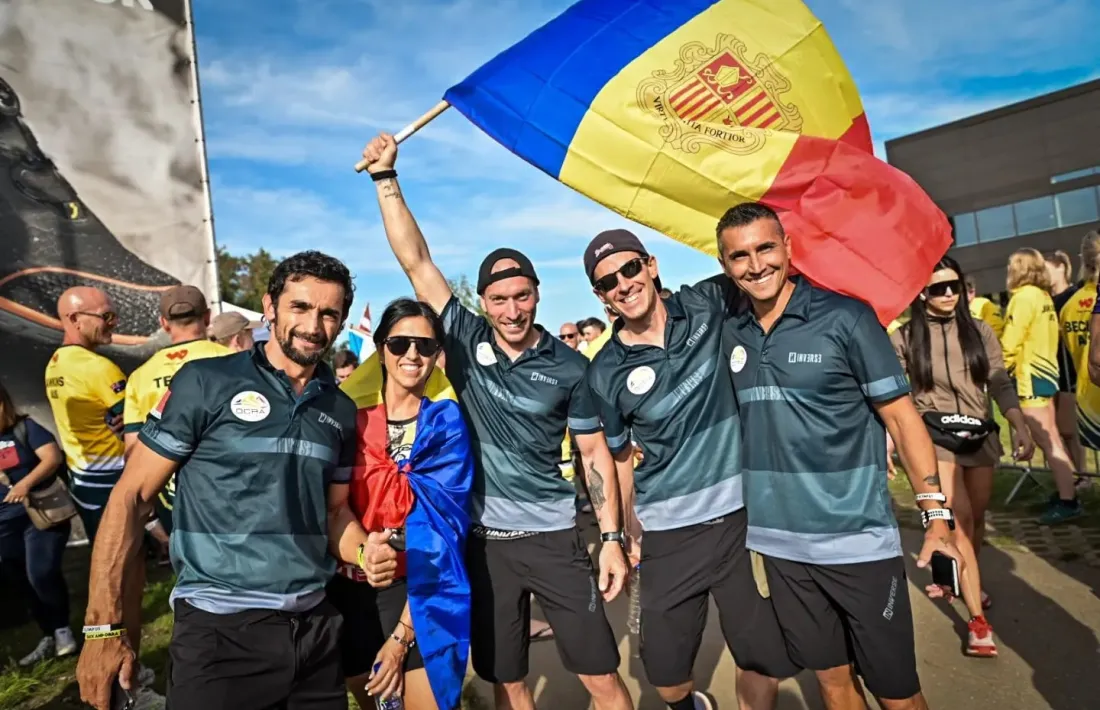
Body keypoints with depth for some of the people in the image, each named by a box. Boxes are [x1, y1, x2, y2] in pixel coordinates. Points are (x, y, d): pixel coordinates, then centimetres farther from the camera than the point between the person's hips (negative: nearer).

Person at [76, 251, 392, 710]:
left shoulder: (341, 410, 5)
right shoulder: (205, 383, -8)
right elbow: (130, 497, -5)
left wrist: (364, 552, -6)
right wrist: (103, 625, -7)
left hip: (316, 628, 5)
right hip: (218, 631, -4)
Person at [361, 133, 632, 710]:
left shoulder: (568, 364, -4)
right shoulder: (465, 341, -2)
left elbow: (595, 453, 0)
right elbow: (415, 261, -6)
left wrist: (611, 538, -4)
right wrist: (385, 178, -10)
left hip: (553, 536, -1)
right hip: (483, 540, 2)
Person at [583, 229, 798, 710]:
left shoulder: (709, 305, -5)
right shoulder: (605, 373, -6)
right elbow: (618, 457, 5)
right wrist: (629, 534, 8)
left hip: (742, 515, 1)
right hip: (669, 535, 0)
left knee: (765, 661, 12)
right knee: (664, 669, 12)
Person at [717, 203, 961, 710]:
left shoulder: (845, 317, -10)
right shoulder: (731, 334, 2)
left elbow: (901, 417, -7)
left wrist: (936, 515, -10)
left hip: (859, 541, -3)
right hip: (780, 545, 4)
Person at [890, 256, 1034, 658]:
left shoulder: (980, 332, 4)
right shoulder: (905, 339, -3)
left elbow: (1001, 384, 0)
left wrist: (1020, 426, -14)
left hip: (980, 433, 3)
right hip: (935, 435, -3)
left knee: (976, 519, 15)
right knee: (960, 519, -10)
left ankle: (965, 581, 40)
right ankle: (977, 618, -2)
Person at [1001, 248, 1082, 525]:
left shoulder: (1024, 296, -15)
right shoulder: (1043, 295, 11)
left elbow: (1010, 343, -17)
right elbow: (1038, 337, 12)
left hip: (1030, 376, -9)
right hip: (1044, 371, 9)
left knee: (1046, 441, -6)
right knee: (1051, 439, 15)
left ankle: (1067, 502, -2)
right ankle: (1066, 494, 23)